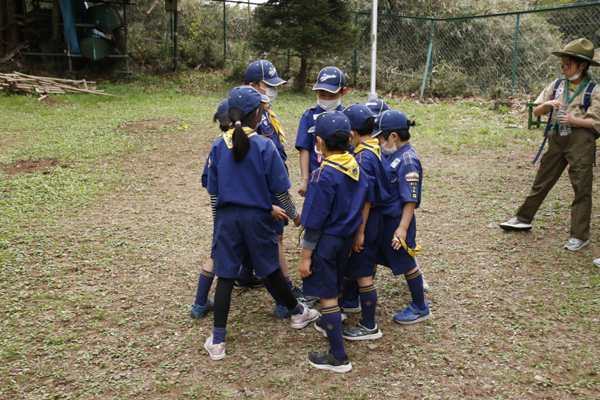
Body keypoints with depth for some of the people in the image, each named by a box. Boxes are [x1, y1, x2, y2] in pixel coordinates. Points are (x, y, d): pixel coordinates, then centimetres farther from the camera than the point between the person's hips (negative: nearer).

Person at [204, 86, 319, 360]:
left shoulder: (218, 146, -2)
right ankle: (298, 313, 38)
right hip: (257, 217, -2)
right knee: (271, 270, 17)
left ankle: (217, 341, 7)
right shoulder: (264, 146, -10)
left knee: (225, 276, 5)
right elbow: (280, 188, -4)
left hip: (227, 217, 2)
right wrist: (294, 215, 10)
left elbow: (213, 190, 3)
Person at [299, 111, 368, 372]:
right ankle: (330, 323, 49)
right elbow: (360, 205, 10)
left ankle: (339, 357, 7)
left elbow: (315, 221, -19)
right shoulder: (356, 168, 1)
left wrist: (306, 256, -13)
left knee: (327, 296, 1)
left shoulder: (323, 175, -22)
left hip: (326, 240, -8)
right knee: (334, 289, 27)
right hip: (347, 238, 8)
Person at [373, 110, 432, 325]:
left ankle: (420, 309, 25)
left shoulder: (408, 161, -21)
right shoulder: (393, 155, 5)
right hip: (384, 218, 9)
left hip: (397, 221, -9)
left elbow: (411, 200, -22)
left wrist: (402, 229, -24)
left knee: (406, 264, 7)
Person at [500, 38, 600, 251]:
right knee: (542, 181, 12)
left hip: (581, 140, -4)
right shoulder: (557, 85, 8)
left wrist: (573, 120, -21)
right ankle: (523, 219, 25)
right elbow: (537, 112, 9)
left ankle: (580, 236, 6)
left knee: (582, 188, -1)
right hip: (556, 138, 5)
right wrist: (547, 105, -11)